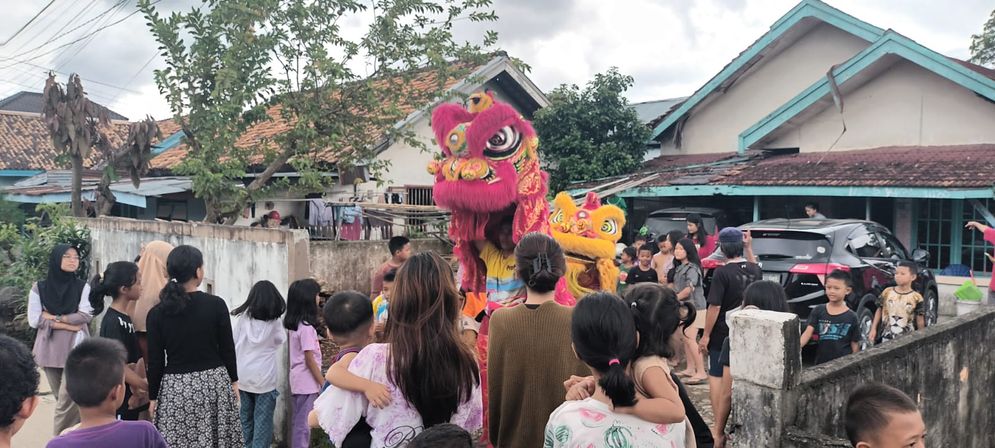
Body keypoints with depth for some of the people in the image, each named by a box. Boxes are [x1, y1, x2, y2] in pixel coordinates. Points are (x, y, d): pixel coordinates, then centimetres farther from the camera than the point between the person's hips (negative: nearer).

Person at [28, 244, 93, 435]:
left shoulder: (83, 287, 3)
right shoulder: (39, 288, 4)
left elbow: (85, 315, -8)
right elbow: (34, 320, -4)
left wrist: (53, 317, -8)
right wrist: (66, 324, -11)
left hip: (75, 349, -2)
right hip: (50, 349, 2)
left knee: (68, 396, -8)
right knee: (62, 397, 7)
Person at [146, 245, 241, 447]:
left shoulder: (157, 313, -4)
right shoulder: (216, 304, -7)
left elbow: (155, 361, -1)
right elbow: (227, 348, -2)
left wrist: (153, 397, 9)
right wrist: (234, 381, 11)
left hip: (175, 388, 0)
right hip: (214, 382, 0)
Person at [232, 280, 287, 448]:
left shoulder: (242, 318, -4)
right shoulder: (274, 321, -7)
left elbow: (231, 344, 0)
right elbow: (281, 340, 10)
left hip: (242, 376, 3)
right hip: (265, 378, -3)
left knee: (245, 418, 16)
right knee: (263, 421, 3)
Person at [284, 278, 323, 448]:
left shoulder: (295, 324, 5)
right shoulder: (306, 327, -20)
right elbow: (310, 359, -18)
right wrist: (323, 383, -13)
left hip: (298, 381, 9)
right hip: (307, 383, -9)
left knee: (298, 422, 16)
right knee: (304, 424, -1)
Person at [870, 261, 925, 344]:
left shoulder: (916, 298, -7)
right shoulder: (887, 292, 0)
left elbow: (920, 320, -1)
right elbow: (879, 310, 8)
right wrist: (873, 329, 5)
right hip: (887, 338, 2)